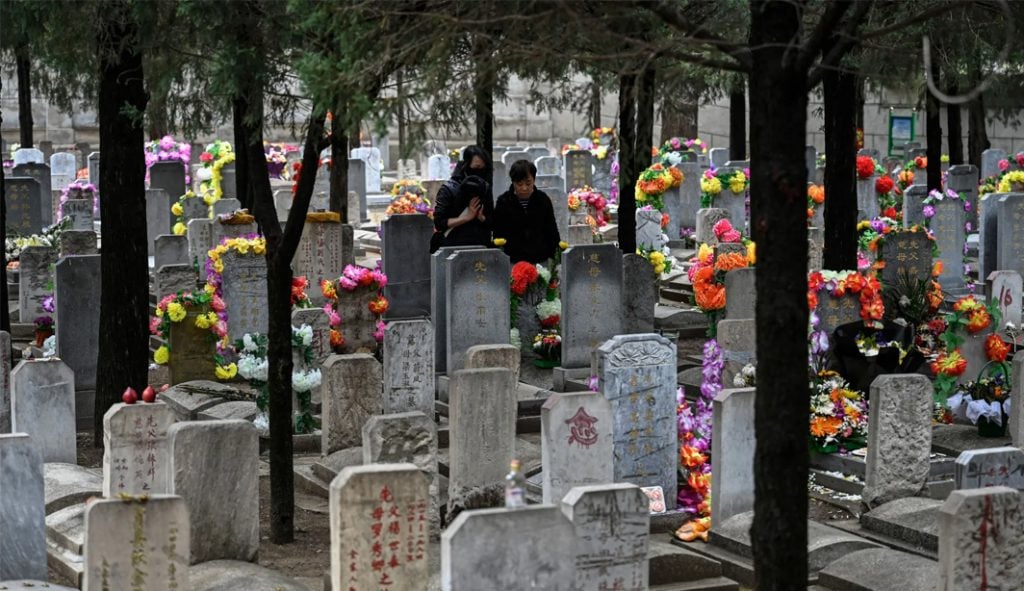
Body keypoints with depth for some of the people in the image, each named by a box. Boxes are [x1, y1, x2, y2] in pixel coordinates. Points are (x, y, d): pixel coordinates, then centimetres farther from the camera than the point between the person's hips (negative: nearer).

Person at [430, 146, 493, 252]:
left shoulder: (485, 188, 8)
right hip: (453, 246, -4)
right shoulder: (448, 189, -6)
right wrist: (467, 217, -15)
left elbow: (491, 222, 11)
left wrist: (481, 217, -10)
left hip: (480, 247, 4)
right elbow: (439, 223, -12)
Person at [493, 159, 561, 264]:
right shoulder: (504, 202, -1)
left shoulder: (543, 199, 3)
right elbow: (498, 236, 3)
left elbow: (552, 232, 10)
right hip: (513, 262, -1)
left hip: (541, 261, 1)